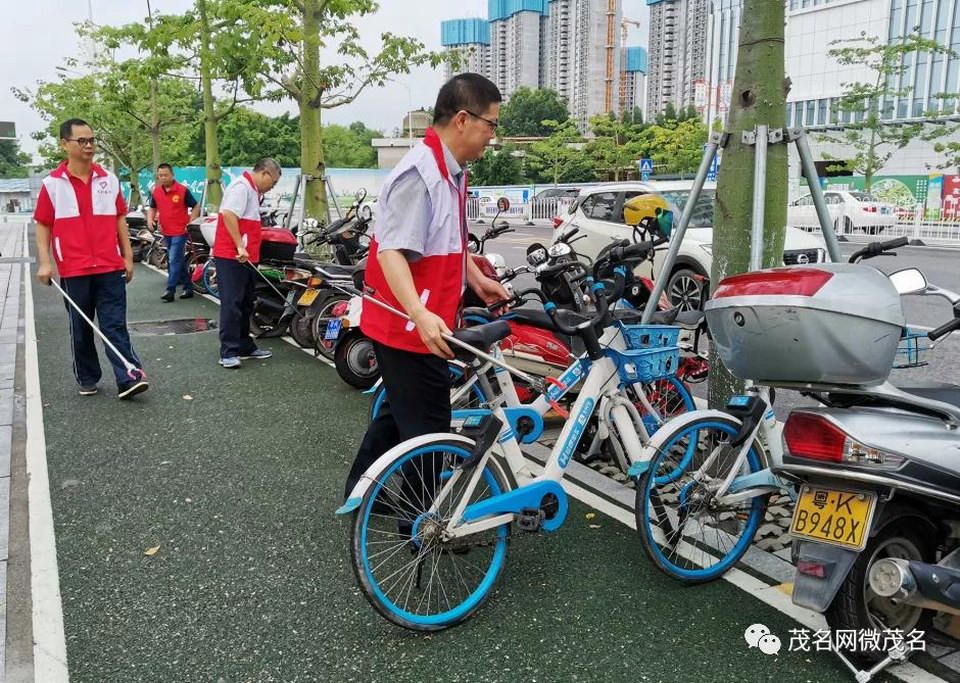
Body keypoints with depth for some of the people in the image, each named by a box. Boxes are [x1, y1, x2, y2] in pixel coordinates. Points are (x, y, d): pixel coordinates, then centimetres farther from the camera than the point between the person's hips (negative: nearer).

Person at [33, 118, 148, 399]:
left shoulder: (109, 179, 6)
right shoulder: (52, 183, -1)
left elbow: (119, 219, 11)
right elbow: (43, 226, 3)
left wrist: (127, 256, 8)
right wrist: (44, 262, -7)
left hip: (110, 268, 1)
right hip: (73, 271, -1)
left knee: (115, 326, -2)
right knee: (81, 329, 10)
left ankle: (128, 379, -5)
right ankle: (87, 379, 22)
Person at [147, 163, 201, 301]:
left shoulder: (182, 190, -10)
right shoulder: (155, 191, 5)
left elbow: (196, 207, -3)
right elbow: (152, 208, 19)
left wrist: (190, 222, -11)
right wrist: (150, 219, 0)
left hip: (180, 232, -6)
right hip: (165, 232, 6)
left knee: (174, 261, -10)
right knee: (179, 261, 13)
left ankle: (170, 290, -7)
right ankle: (188, 287, 23)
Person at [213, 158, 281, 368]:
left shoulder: (253, 191, 20)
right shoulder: (242, 186, -12)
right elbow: (228, 214, -25)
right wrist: (240, 247, -25)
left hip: (245, 258, 10)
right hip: (231, 257, -10)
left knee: (245, 305, 15)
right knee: (232, 304, -9)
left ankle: (245, 347, 24)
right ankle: (228, 352, -8)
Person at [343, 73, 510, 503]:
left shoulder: (452, 171, 11)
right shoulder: (420, 174, -22)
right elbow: (392, 251, -30)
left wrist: (477, 280, 22)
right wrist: (420, 314, -41)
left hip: (423, 323, 11)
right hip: (409, 326, -11)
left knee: (400, 412, 24)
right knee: (428, 430, 0)